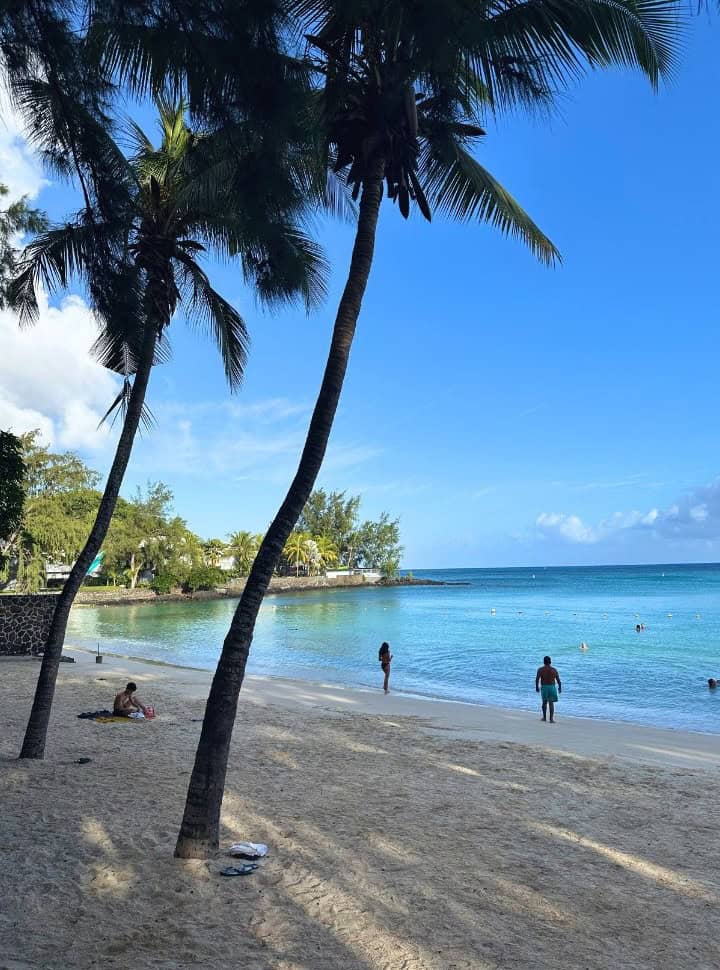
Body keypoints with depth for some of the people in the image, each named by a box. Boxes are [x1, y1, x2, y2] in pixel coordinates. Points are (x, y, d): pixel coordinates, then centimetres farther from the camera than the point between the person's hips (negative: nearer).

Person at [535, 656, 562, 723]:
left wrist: (537, 687, 3)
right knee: (551, 703, 0)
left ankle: (544, 717, 27)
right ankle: (551, 719, -7)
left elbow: (537, 679, -7)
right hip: (552, 687, 0)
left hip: (544, 687, 1)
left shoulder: (540, 669, -3)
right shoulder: (554, 670, 0)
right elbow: (558, 680, 1)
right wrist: (560, 687, 14)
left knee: (544, 702, 17)